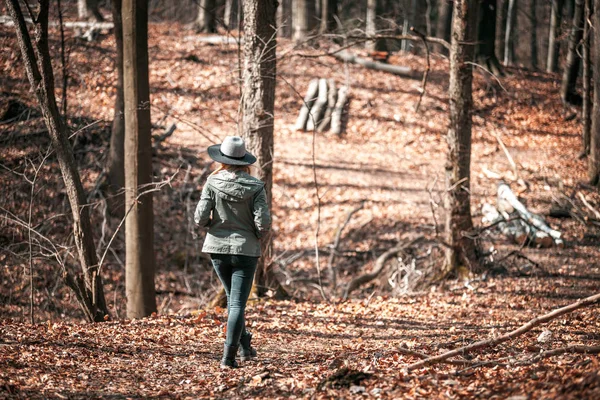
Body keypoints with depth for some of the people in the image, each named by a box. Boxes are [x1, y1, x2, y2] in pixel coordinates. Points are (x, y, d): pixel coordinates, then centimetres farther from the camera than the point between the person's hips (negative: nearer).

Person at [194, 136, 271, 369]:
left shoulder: (213, 183, -8)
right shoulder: (255, 187, -9)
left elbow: (200, 218, -12)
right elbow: (263, 222, -14)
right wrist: (257, 236, 8)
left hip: (218, 247, 2)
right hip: (245, 249, -2)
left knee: (233, 299, 21)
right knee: (237, 303, 0)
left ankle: (245, 347, 26)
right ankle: (228, 356, -8)